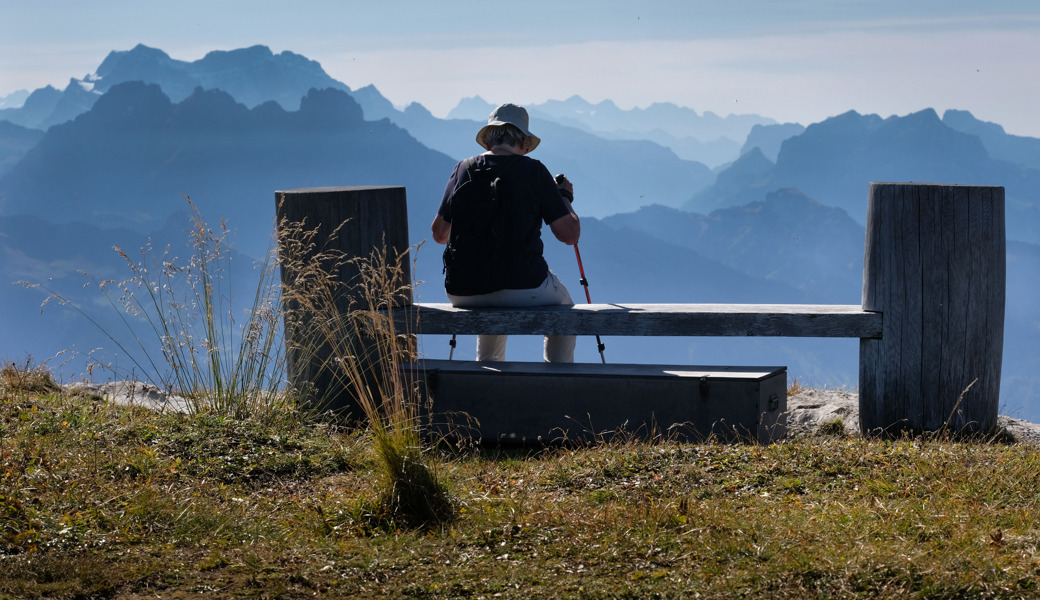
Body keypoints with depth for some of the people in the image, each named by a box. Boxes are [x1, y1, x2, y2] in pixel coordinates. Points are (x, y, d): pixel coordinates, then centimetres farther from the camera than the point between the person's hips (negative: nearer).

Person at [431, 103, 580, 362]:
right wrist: (565, 197, 13)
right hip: (521, 289, -4)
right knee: (563, 305, 29)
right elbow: (569, 234, -5)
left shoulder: (464, 169, 4)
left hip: (463, 292, 4)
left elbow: (439, 233, 13)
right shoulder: (533, 171, -6)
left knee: (491, 311, 39)